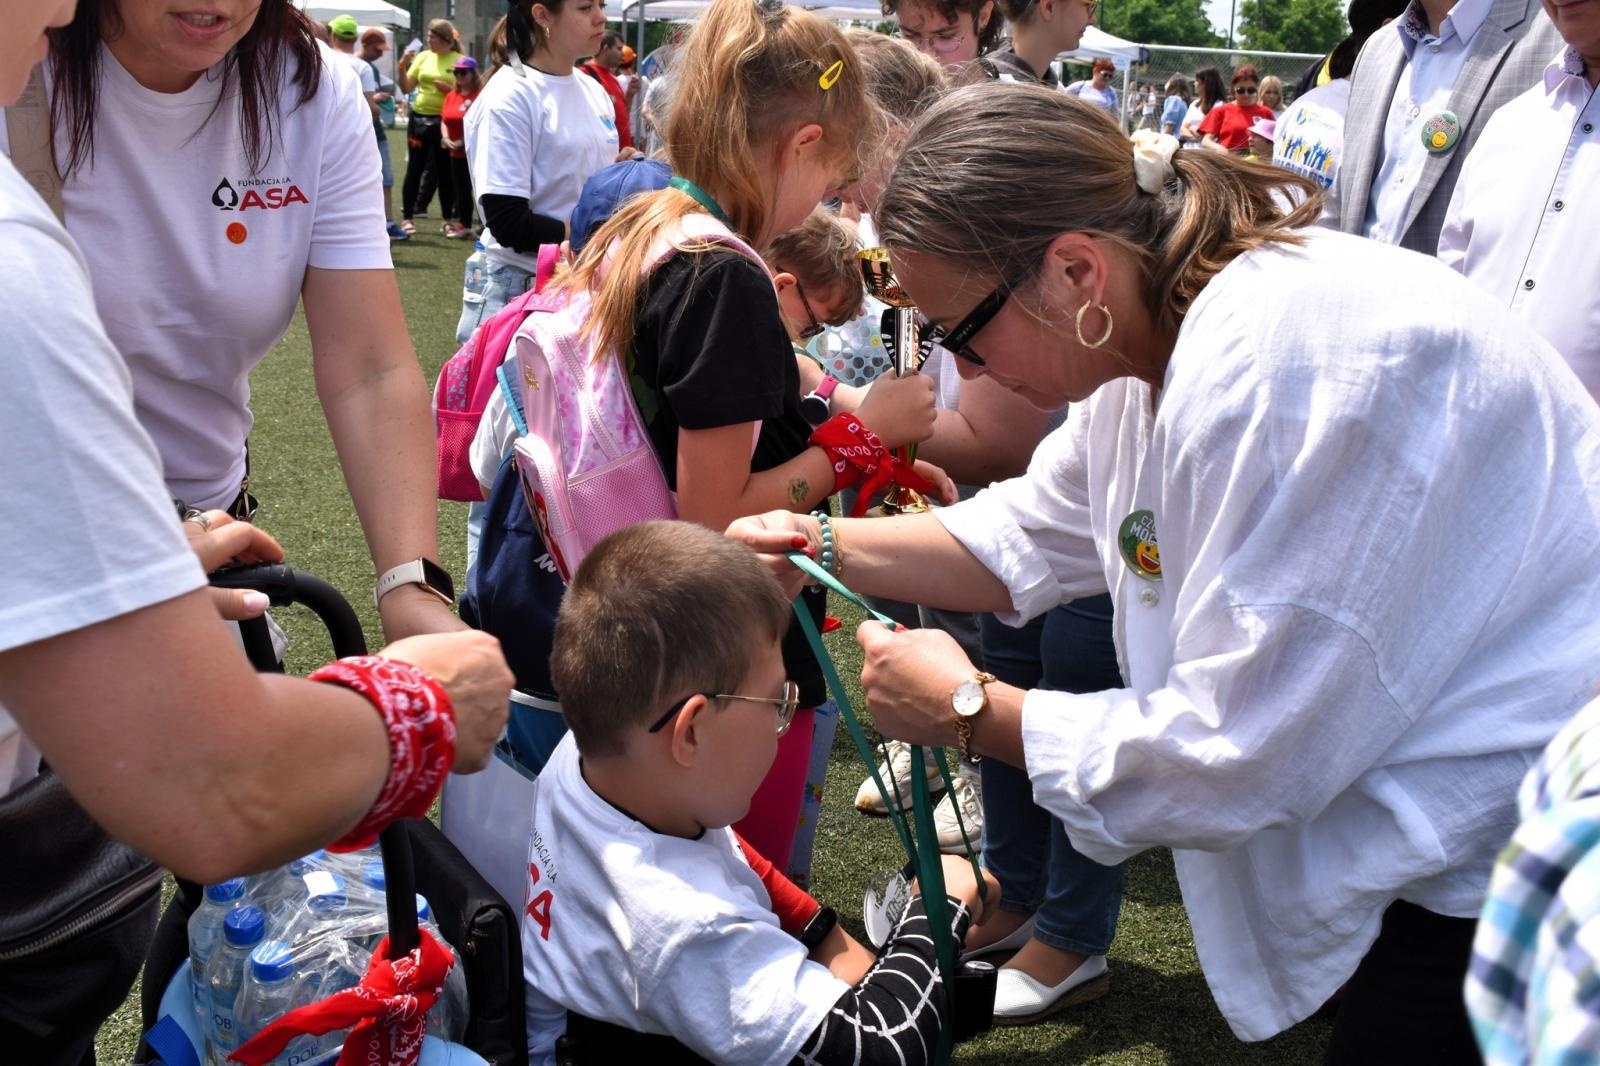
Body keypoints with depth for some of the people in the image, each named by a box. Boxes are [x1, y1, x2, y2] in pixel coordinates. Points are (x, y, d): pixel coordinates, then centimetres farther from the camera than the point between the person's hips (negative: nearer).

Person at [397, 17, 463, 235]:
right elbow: (406, 88, 6)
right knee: (415, 169, 5)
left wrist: (448, 88, -18)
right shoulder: (423, 56, 5)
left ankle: (448, 219, 13)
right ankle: (407, 217, 10)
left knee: (445, 171, 4)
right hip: (419, 118, 3)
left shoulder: (459, 60, -4)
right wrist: (402, 67, -9)